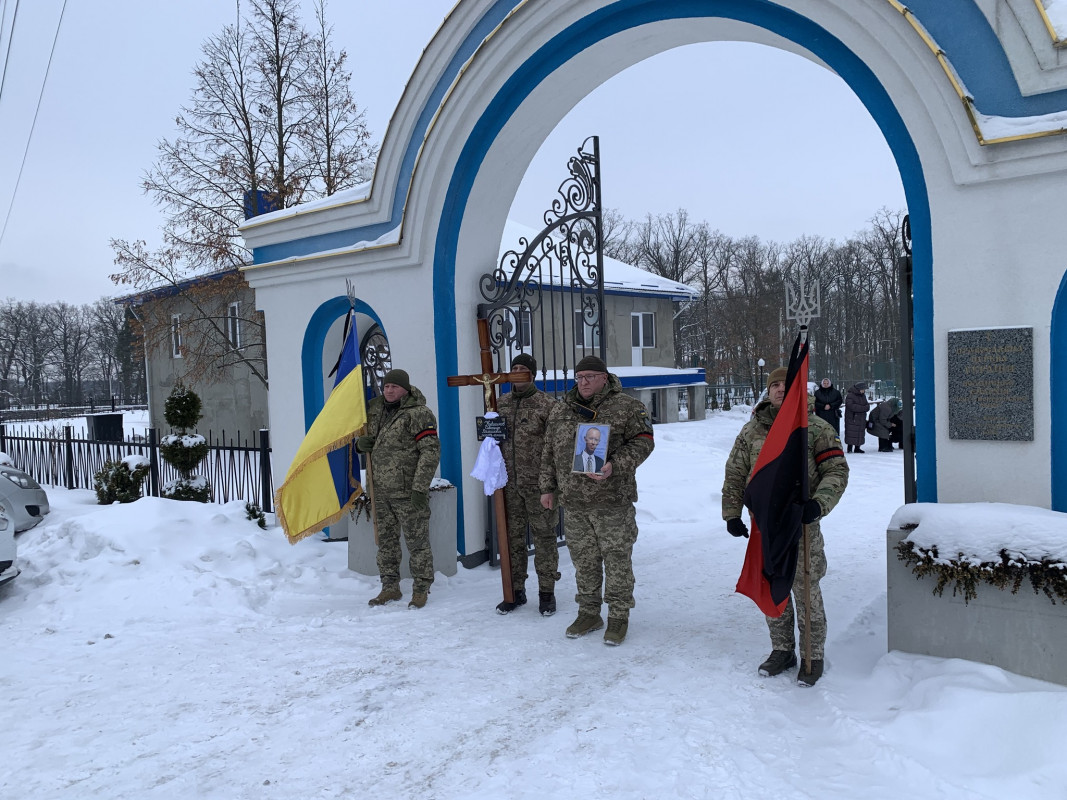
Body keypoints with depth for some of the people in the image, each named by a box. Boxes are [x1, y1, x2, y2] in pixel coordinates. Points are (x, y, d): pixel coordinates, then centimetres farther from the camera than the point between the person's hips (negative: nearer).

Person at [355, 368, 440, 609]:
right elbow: (364, 439, 26)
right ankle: (390, 587, 28)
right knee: (386, 540, 15)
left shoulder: (418, 413, -11)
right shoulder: (375, 409, 10)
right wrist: (361, 443, -1)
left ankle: (421, 589, 14)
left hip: (408, 492, -7)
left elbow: (431, 451, -15)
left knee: (417, 540, 1)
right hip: (381, 490, 7)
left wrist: (420, 488, -20)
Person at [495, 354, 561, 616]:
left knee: (544, 536, 3)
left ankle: (546, 592, 16)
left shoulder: (547, 404, -5)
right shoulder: (500, 404, 9)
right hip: (509, 484, 5)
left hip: (538, 483, -4)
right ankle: (515, 591, 23)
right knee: (512, 536, 11)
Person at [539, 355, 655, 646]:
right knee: (583, 560, 13)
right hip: (573, 502, 4)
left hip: (612, 501, -4)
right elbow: (549, 452, 17)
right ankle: (589, 613, 27)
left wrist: (615, 465, -20)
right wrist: (548, 487, 15)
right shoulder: (560, 411, 12)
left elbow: (642, 442, -7)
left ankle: (619, 616, 17)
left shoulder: (626, 407, -3)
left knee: (617, 559, 3)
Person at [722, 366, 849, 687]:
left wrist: (819, 504, -19)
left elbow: (837, 470, -3)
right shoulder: (751, 430, 7)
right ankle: (782, 650, 29)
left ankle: (813, 656, 19)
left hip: (801, 525, -3)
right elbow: (734, 474, 12)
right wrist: (731, 513, 6)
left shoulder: (816, 428, -2)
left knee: (806, 591, 1)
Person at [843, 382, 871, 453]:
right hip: (852, 419, -7)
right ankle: (850, 448, -1)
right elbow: (851, 406, -21)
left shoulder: (863, 395, 14)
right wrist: (863, 408, -22)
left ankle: (857, 448, 15)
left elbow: (867, 405, 12)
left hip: (861, 419, 7)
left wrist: (867, 406, -14)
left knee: (860, 433, 7)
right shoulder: (850, 395, -10)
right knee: (851, 433, -7)